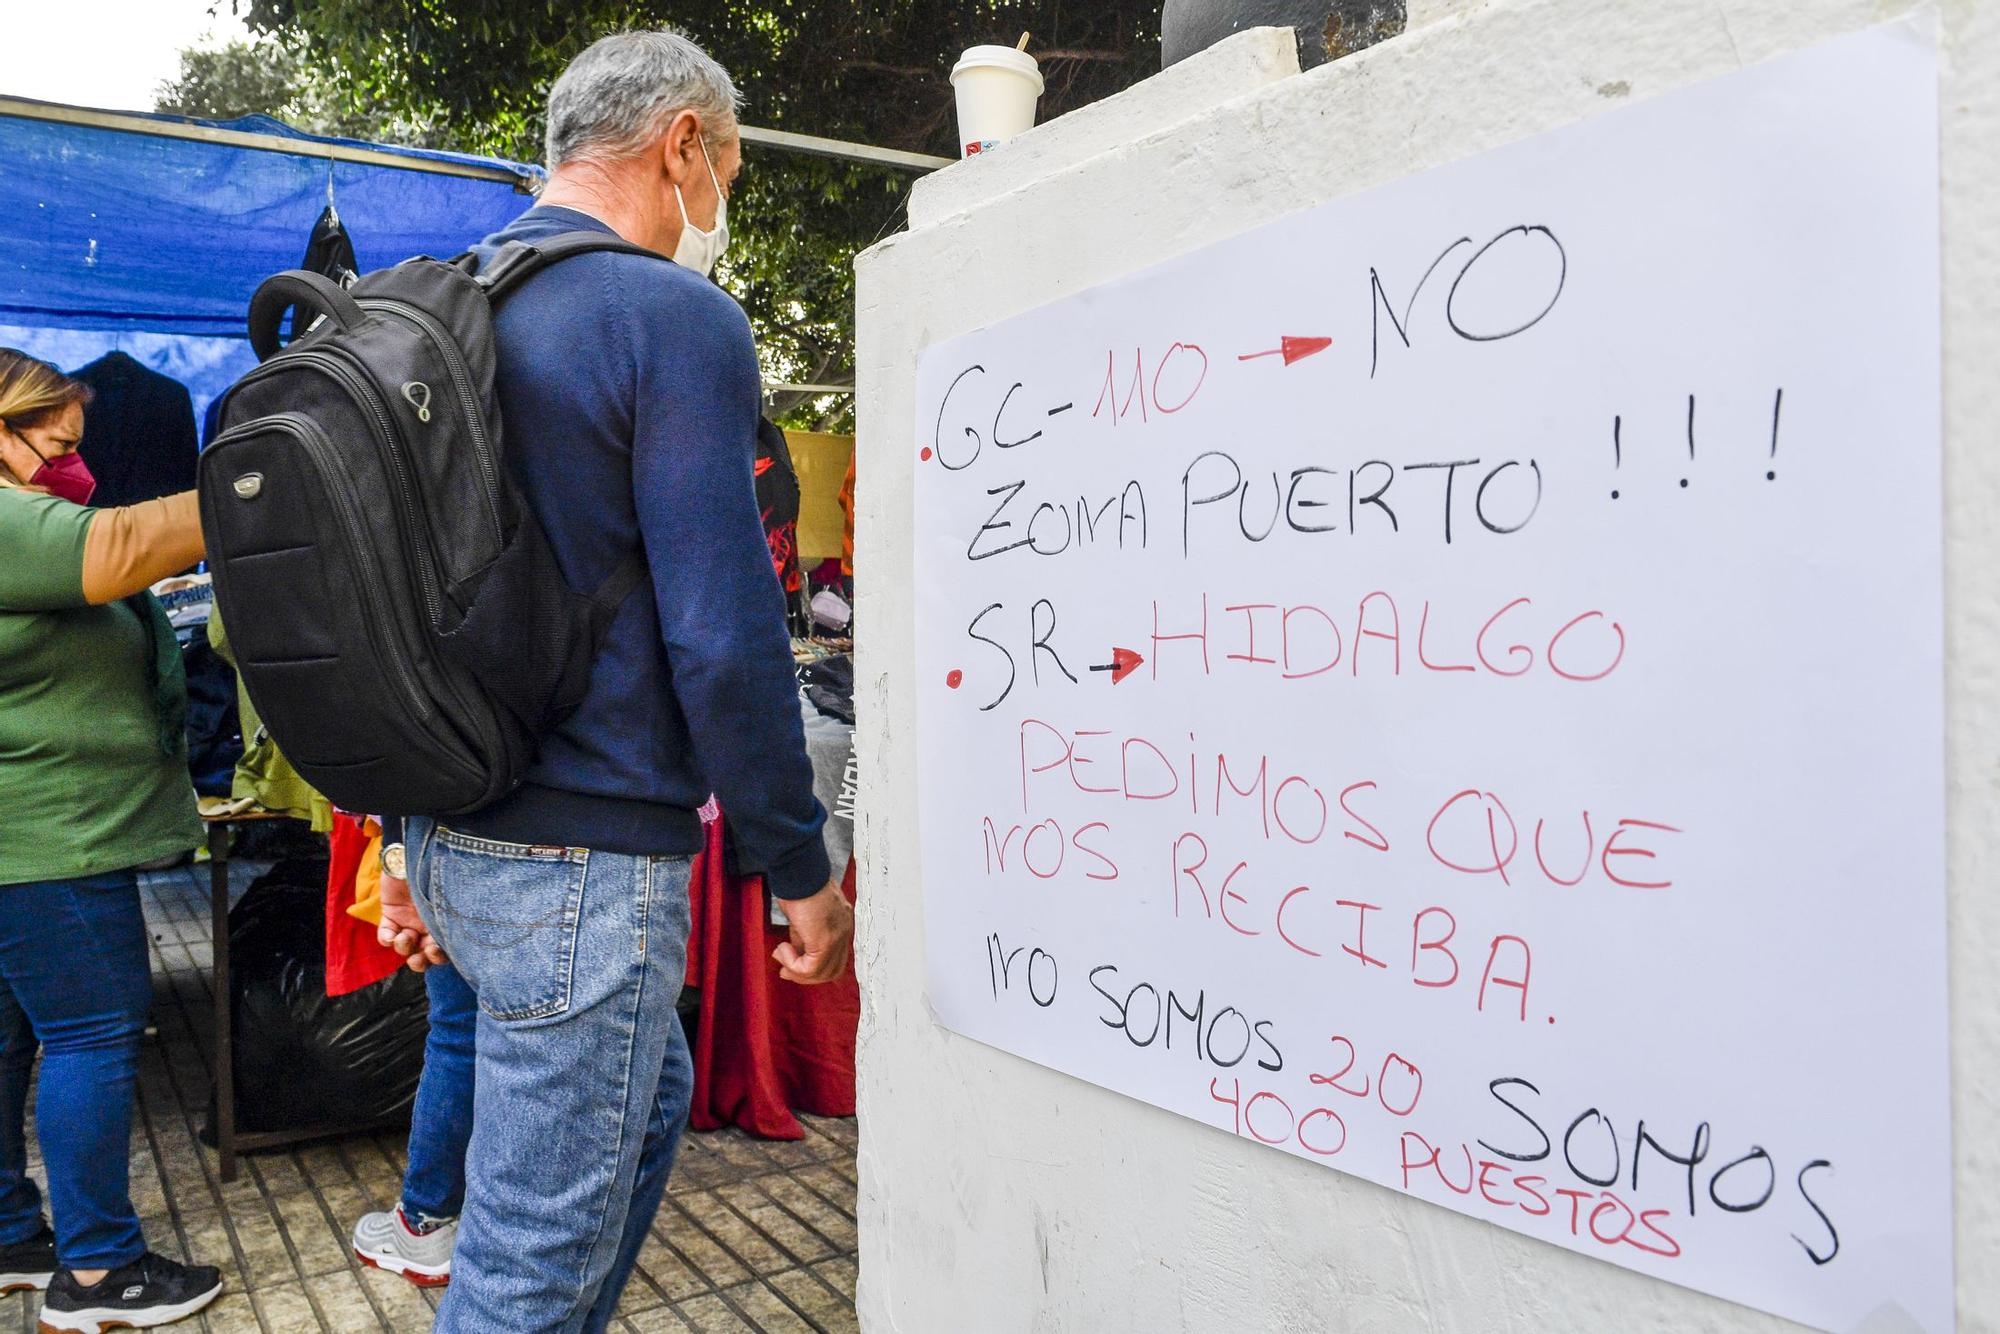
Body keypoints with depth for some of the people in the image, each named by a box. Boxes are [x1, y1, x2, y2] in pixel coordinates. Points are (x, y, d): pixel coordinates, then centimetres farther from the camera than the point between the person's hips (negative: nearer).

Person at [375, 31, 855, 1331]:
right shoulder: (679, 319, -14)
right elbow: (723, 636, -20)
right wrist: (803, 870, -9)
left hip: (455, 835, 9)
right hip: (584, 856, -9)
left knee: (649, 1094, 29)